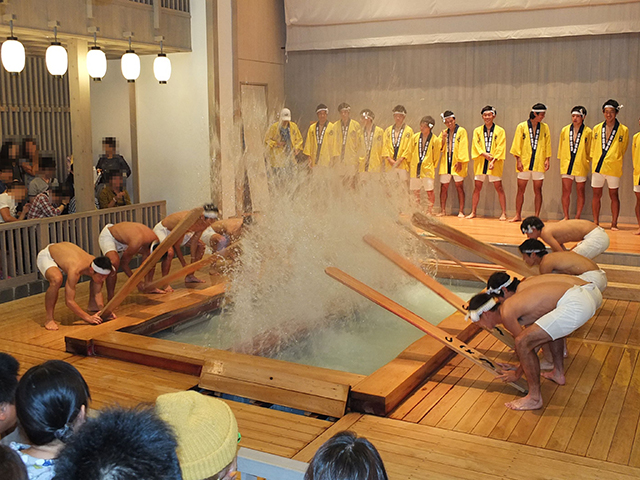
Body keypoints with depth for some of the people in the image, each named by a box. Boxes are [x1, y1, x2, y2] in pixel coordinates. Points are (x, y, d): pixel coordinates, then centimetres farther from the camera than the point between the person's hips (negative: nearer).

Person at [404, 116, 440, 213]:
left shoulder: (435, 140, -3)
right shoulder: (415, 137, 4)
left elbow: (436, 156, 6)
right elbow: (408, 151, 12)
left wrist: (433, 166, 8)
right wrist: (410, 165, 11)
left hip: (428, 169, -3)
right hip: (415, 168, 3)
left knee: (429, 191, -6)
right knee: (415, 190, 8)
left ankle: (430, 210, 7)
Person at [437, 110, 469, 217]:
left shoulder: (461, 131, -1)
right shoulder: (444, 132, 14)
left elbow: (463, 147, -7)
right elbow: (440, 148, 9)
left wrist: (460, 161, -14)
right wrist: (443, 139, -8)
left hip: (457, 164, -4)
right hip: (446, 163, 5)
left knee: (459, 186, -2)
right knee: (443, 187, 4)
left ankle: (461, 211, 0)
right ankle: (443, 211, 11)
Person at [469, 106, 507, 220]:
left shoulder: (500, 131, 4)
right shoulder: (477, 131, 11)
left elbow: (500, 148, -3)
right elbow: (475, 145, 2)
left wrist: (494, 160, -15)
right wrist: (484, 154, -14)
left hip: (495, 164, -2)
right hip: (480, 163, 2)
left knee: (498, 187, -3)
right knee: (477, 188, 4)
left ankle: (504, 213, 1)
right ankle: (473, 212, 12)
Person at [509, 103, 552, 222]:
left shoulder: (545, 127, 8)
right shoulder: (521, 126, 2)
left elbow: (547, 145, 10)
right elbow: (517, 144, 2)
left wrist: (547, 159, 1)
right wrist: (518, 160, -5)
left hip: (539, 164, 1)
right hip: (524, 163, -1)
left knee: (537, 190, 1)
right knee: (521, 190, 3)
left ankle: (537, 216, 6)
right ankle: (518, 215, 12)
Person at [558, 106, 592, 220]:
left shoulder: (588, 132, -1)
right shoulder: (565, 130, 6)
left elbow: (590, 151, 6)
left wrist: (588, 161, 3)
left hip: (581, 166, -2)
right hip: (567, 165, 2)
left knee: (580, 192, 5)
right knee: (566, 192, 0)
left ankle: (577, 218, 13)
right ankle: (566, 217, 10)